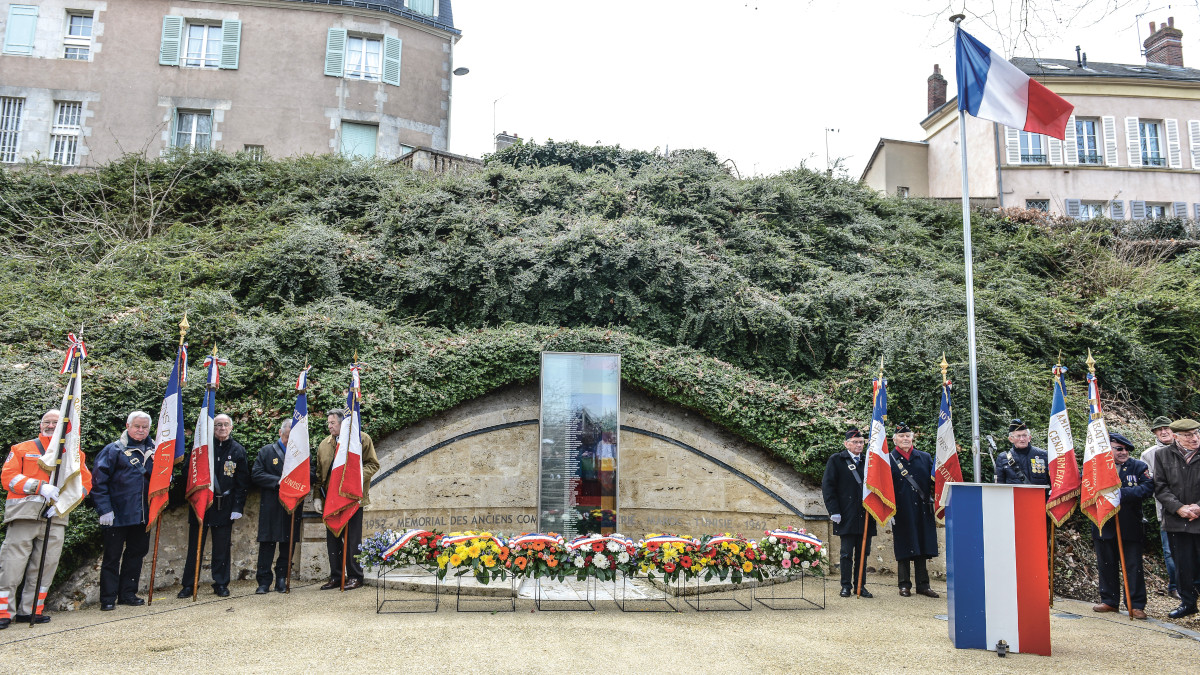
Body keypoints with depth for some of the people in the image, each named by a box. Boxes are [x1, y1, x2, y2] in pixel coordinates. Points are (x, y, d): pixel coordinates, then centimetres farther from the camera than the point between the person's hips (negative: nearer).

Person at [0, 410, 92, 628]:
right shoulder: (22, 449, 12)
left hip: (56, 518, 2)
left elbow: (85, 482, 12)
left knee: (46, 566, 2)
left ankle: (29, 609, 12)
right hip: (24, 515, -2)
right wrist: (40, 487, -14)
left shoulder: (75, 454, 16)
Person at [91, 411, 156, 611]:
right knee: (112, 556, 2)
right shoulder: (114, 450, -5)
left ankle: (128, 593, 23)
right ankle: (108, 598, 11)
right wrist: (104, 510, -14)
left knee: (136, 553, 12)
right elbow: (99, 480, -8)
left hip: (143, 513, 5)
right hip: (118, 514, -5)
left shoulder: (153, 450, 10)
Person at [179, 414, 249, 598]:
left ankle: (221, 584, 16)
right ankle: (188, 585, 15)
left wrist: (238, 506, -3)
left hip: (224, 507, 0)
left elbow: (243, 482, 3)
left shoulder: (238, 450, 4)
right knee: (195, 547, 6)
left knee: (222, 548, 6)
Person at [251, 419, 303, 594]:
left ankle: (281, 579, 14)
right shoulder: (267, 451, 8)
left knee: (288, 544, 4)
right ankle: (264, 581, 5)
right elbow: (256, 474, 0)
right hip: (271, 506, -1)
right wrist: (278, 481, -12)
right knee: (267, 543, -2)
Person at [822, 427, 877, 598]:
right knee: (847, 553, 0)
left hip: (865, 517, 4)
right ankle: (846, 586, 10)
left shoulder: (867, 461, 14)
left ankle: (860, 586, 17)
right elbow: (827, 487, -3)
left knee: (863, 553, 7)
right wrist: (834, 511, -10)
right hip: (847, 517, -4)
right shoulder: (836, 461, 1)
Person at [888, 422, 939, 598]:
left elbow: (934, 480, 11)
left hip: (922, 511, 3)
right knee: (903, 550, 3)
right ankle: (904, 585, 12)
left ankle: (923, 585, 15)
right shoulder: (889, 460, 1)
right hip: (902, 512, -2)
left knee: (922, 548, 7)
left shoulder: (925, 457, 9)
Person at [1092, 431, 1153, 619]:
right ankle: (1109, 601, 23)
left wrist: (1122, 493, -24)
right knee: (1106, 564, 11)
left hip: (1130, 525, -2)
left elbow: (1148, 488, -15)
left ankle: (1136, 605, 11)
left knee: (1133, 565, 1)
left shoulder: (1139, 467, 0)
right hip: (1104, 525, 2)